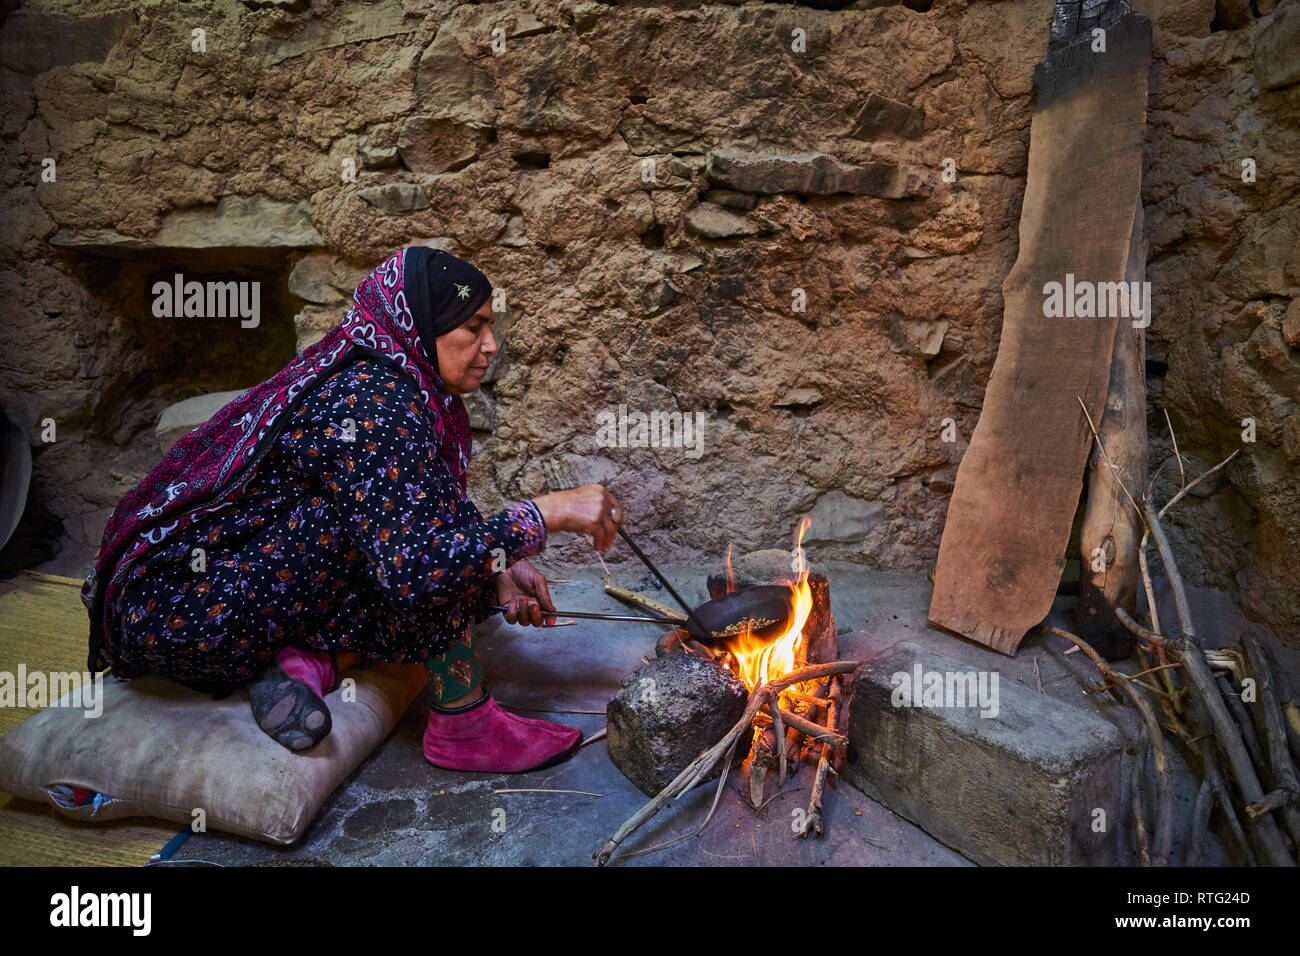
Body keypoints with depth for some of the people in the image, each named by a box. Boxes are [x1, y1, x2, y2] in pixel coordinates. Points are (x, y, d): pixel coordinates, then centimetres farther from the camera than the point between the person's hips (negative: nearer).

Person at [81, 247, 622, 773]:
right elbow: (416, 571, -34)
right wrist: (546, 513, -24)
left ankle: (306, 662, -6)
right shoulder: (374, 400, -23)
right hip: (179, 610, -10)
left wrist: (497, 569, -1)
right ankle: (463, 724, -11)